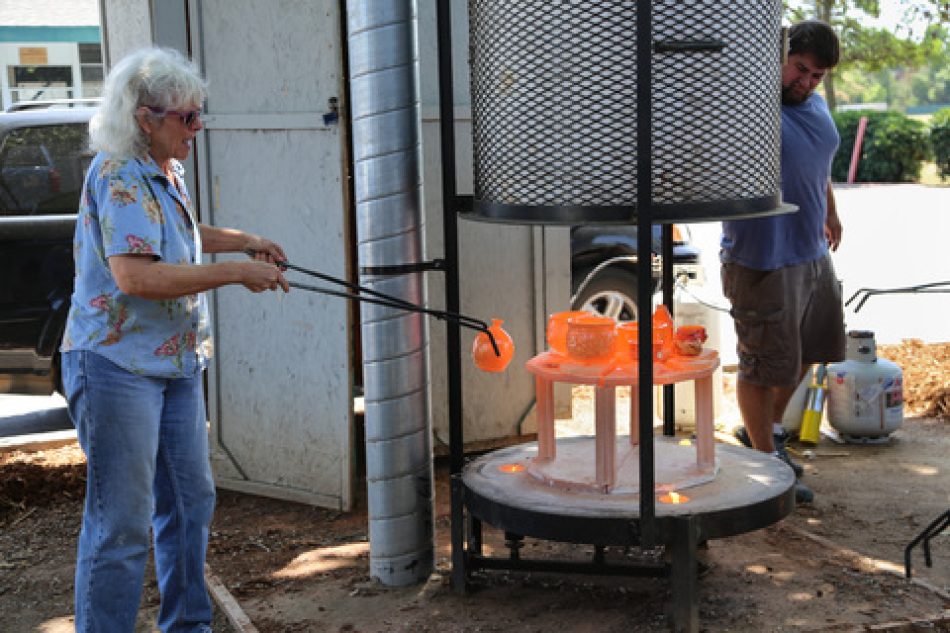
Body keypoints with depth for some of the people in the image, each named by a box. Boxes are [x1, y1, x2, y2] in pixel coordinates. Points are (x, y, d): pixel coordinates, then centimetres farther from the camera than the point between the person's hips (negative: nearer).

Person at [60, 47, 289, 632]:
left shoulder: (165, 172, 11)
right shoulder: (120, 178, -19)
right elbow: (134, 276, -30)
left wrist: (244, 240, 20)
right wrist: (234, 272, -25)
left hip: (175, 363, 10)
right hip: (117, 366, -10)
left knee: (190, 499, 18)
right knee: (122, 523, -4)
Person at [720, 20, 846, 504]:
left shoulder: (816, 106, 9)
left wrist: (831, 215, 36)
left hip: (813, 253, 9)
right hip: (762, 263, -9)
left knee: (810, 348, 22)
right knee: (765, 365, 3)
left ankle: (766, 426, 43)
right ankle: (767, 460, 19)